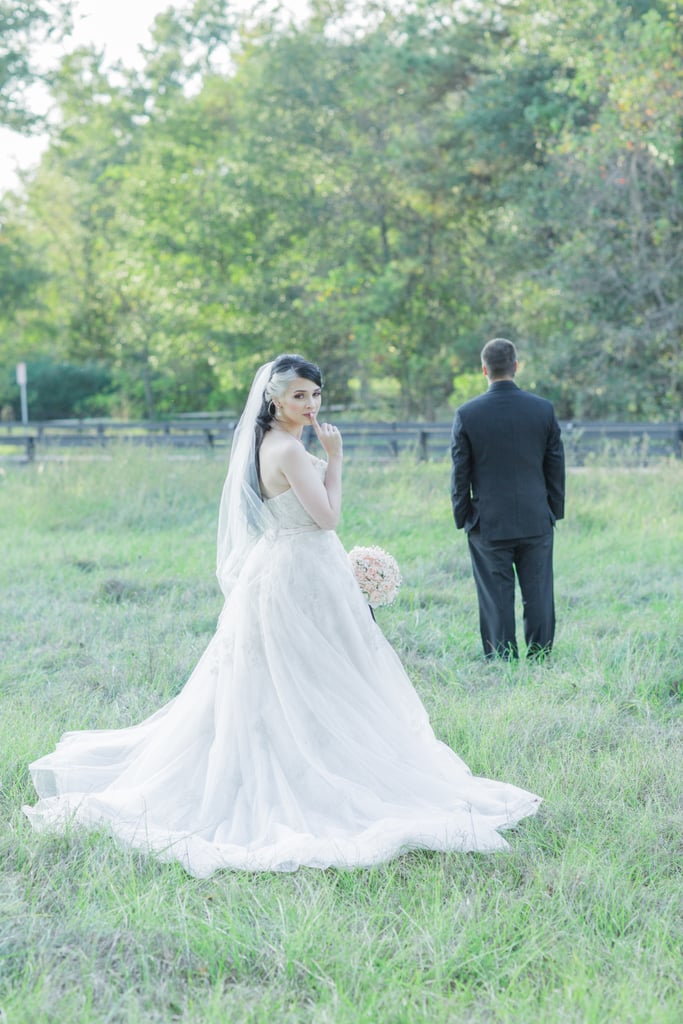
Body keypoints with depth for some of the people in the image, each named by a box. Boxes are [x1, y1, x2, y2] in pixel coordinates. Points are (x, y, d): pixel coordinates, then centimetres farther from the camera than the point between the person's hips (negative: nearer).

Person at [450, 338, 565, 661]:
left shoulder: (467, 414, -8)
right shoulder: (543, 409, -2)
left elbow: (460, 474, -3)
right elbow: (556, 467, 4)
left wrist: (462, 519, 6)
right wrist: (554, 512, 14)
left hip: (488, 525, -2)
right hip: (536, 522, 2)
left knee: (497, 600, 4)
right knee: (539, 598, 8)